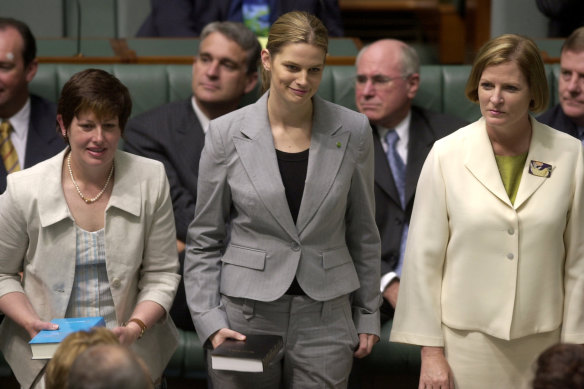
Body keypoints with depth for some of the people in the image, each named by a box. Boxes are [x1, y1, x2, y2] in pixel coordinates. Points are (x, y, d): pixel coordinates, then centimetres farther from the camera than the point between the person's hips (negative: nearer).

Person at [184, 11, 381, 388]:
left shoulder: (352, 131, -1)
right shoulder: (227, 133, -3)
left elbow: (362, 232, 8)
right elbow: (204, 239, 3)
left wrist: (369, 314, 9)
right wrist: (210, 321, -6)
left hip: (325, 318, 1)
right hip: (246, 316, 0)